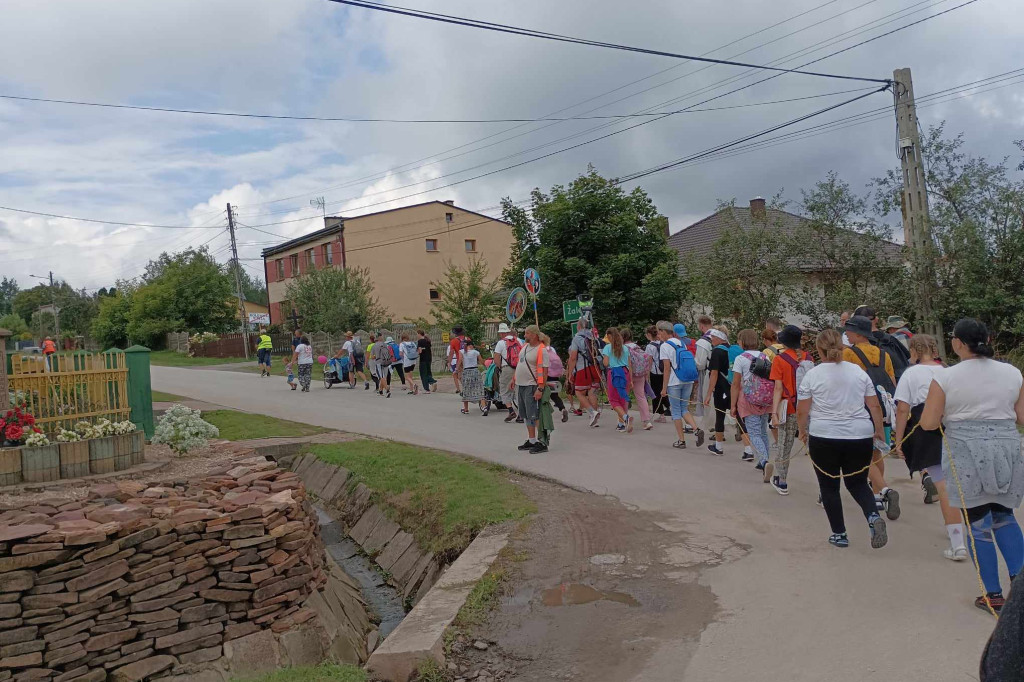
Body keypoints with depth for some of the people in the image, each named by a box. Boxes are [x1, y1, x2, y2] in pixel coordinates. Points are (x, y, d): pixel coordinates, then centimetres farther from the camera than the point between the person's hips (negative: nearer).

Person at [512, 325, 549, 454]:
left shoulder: (541, 350, -15)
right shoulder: (525, 346, 11)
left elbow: (544, 371, -19)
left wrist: (540, 389, -24)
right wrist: (514, 378, 22)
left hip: (531, 386, -9)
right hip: (520, 385, 9)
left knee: (533, 416, -10)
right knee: (526, 415, 14)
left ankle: (542, 443, -5)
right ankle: (531, 441, 23)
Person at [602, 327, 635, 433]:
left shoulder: (608, 347, -4)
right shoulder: (625, 348, 9)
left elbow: (606, 363, -11)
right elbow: (629, 364, 7)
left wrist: (602, 359, 11)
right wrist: (631, 379, 9)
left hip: (614, 373, -5)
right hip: (625, 373, 5)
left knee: (613, 400, 3)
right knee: (623, 398, 12)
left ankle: (626, 417, -21)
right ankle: (621, 424, 13)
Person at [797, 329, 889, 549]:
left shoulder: (812, 375, -5)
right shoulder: (859, 372, 4)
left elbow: (802, 411, -5)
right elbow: (875, 406, 5)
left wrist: (803, 431, 11)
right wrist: (879, 430, 17)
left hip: (823, 438, -3)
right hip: (860, 437, 3)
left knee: (829, 486, 10)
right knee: (858, 483, 16)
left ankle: (839, 534, 13)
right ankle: (874, 517, -9)